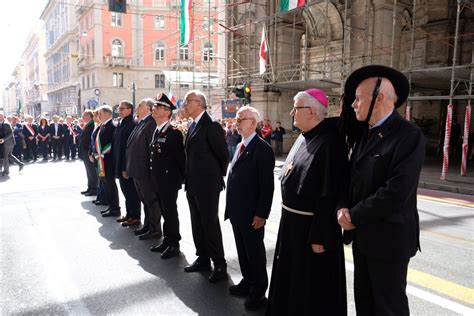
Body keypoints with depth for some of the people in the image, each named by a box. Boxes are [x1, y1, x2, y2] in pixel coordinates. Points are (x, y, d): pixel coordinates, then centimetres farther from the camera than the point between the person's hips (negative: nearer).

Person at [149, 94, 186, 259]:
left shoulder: (173, 132, -15)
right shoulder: (156, 131, 12)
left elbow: (181, 157, -15)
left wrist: (180, 178, -13)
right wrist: (153, 176, 15)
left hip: (169, 180, -8)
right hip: (158, 180, 8)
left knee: (170, 212, 1)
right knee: (165, 211, 16)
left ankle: (174, 244, 13)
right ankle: (167, 241, 28)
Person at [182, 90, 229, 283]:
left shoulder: (212, 126, -15)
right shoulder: (193, 126, 13)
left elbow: (223, 155, -13)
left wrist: (218, 176, -3)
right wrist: (189, 178, 13)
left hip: (207, 185, -9)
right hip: (192, 184, 9)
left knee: (210, 224, -1)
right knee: (197, 224, 16)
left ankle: (220, 266, 11)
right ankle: (203, 259, 30)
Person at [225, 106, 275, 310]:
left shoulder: (262, 149, -15)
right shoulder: (240, 146, 12)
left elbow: (267, 185, -18)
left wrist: (261, 214, -19)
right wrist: (231, 207, 14)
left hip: (252, 213, -8)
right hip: (237, 211, 8)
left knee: (255, 252, 7)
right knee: (242, 250, 19)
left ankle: (258, 291, 24)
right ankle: (247, 282, 35)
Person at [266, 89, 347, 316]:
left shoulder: (329, 143, -22)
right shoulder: (304, 137, 7)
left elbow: (330, 194, -24)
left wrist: (320, 236, -21)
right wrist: (287, 213, 16)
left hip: (312, 226, -9)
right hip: (292, 221, 9)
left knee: (312, 285, 10)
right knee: (291, 276, 24)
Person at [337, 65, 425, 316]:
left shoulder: (408, 135, -17)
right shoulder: (365, 132, 9)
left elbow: (397, 191, -25)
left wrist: (355, 215, -16)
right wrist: (343, 208, -7)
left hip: (389, 237, -7)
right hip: (362, 234, 7)